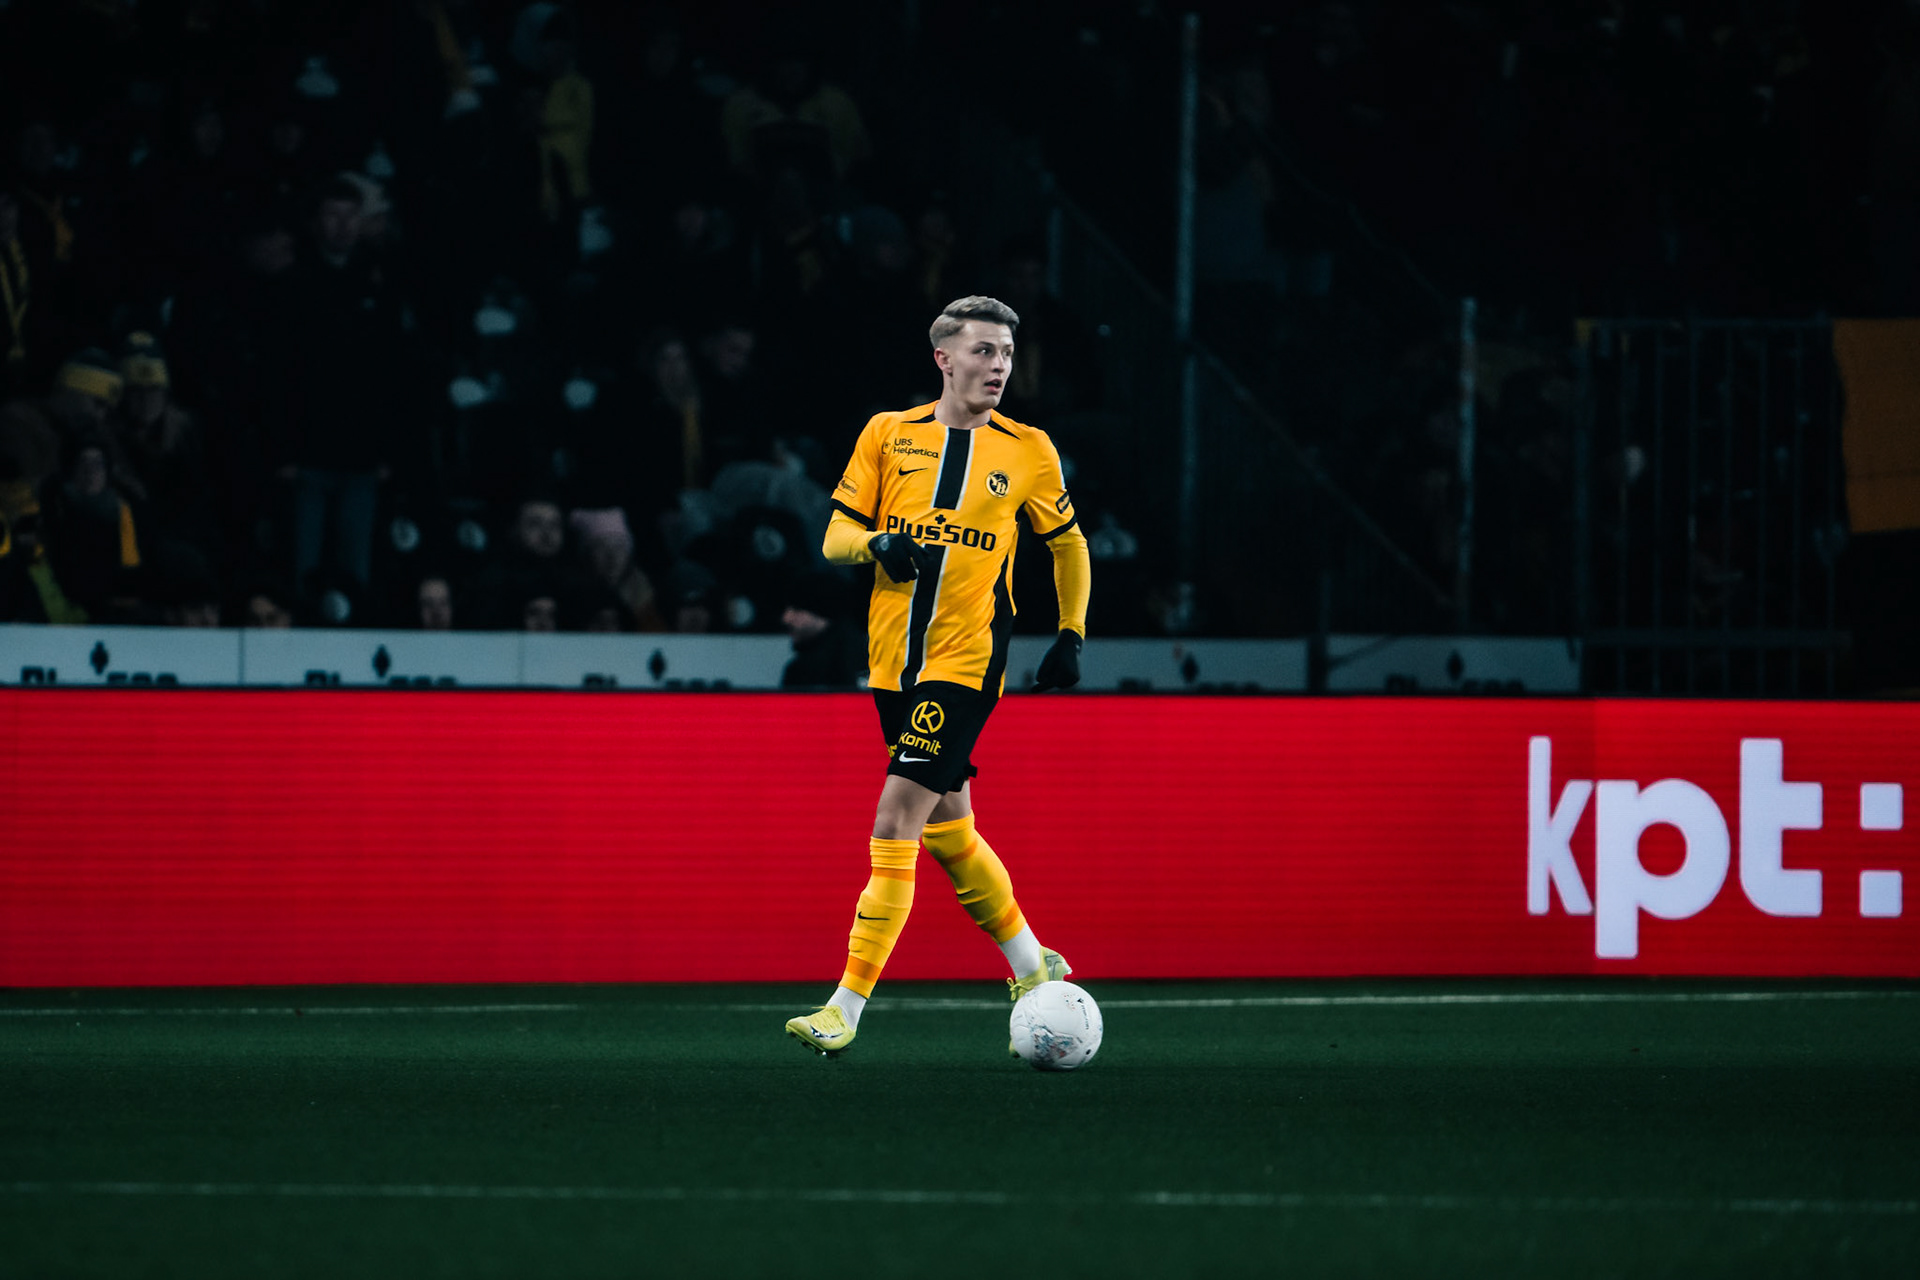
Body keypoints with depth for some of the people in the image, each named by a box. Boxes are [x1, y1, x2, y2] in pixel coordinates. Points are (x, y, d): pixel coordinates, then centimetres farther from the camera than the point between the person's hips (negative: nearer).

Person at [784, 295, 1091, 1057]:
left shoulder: (1027, 452, 3)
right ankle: (1033, 969, 33)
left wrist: (1070, 637, 9)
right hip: (894, 663, 4)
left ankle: (846, 1009, -15)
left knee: (895, 823, -14)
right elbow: (835, 537, 6)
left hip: (965, 663, -4)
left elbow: (1068, 545, 17)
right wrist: (878, 544, -16)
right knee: (946, 829, 13)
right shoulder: (889, 435, 6)